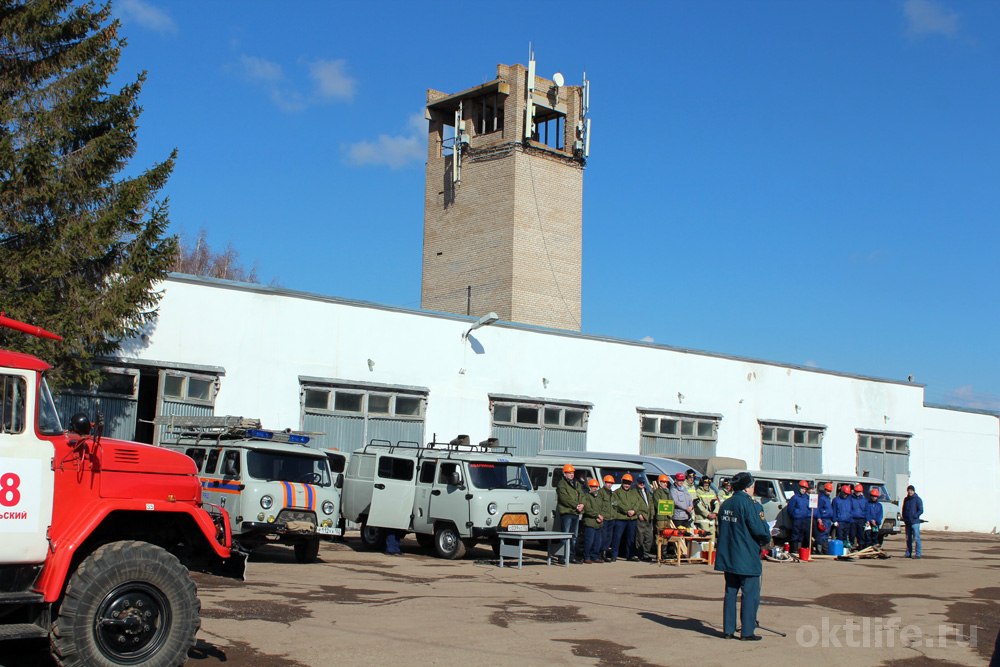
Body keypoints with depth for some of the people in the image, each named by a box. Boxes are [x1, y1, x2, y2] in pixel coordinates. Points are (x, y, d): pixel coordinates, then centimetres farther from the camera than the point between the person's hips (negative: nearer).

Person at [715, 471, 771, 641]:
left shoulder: (725, 504, 10)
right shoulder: (749, 504, -14)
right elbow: (758, 529, -17)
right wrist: (766, 539, 5)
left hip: (728, 557, 7)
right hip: (747, 558, -7)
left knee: (730, 592, 12)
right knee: (750, 594, 1)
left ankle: (728, 630, 14)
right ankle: (747, 632, 2)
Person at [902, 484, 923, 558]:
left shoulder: (917, 499, -3)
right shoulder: (906, 499, 15)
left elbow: (921, 510, -6)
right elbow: (904, 510, 22)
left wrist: (914, 516, -14)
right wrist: (904, 518, 8)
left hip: (915, 522, -6)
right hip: (907, 522, 6)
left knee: (916, 538, -7)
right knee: (908, 538, 9)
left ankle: (918, 553, -6)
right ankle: (908, 553, 15)